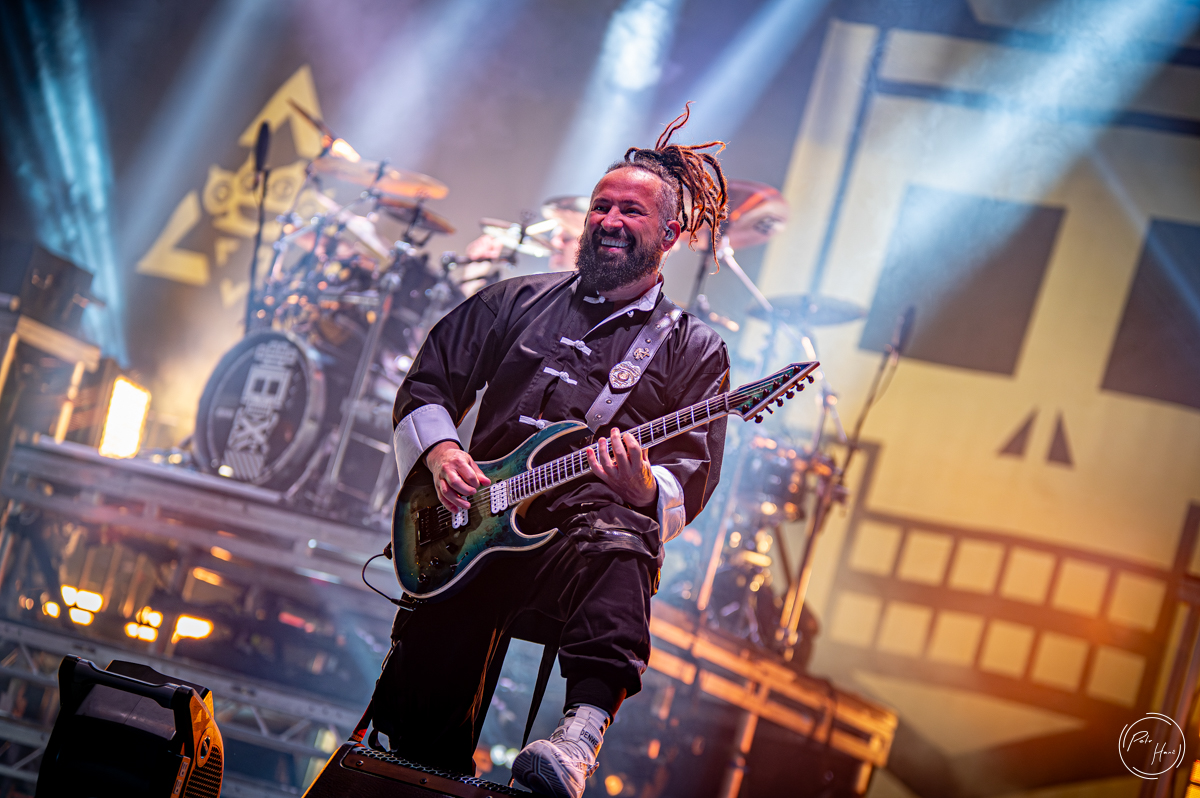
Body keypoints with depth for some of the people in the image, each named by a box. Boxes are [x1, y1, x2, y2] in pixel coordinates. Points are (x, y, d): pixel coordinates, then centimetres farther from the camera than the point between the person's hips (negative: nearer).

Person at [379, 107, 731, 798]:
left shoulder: (694, 350, 12)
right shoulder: (517, 303, 21)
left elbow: (691, 480, 1)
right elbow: (426, 384, 22)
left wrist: (643, 489, -23)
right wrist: (440, 450, 0)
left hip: (597, 517, -3)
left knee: (616, 544, -44)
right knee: (423, 731, -16)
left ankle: (584, 729, -63)